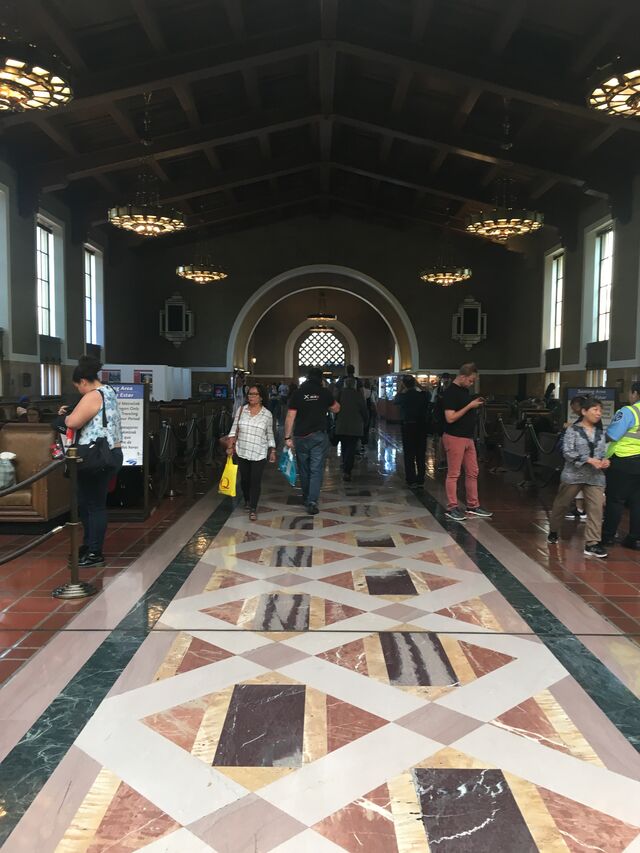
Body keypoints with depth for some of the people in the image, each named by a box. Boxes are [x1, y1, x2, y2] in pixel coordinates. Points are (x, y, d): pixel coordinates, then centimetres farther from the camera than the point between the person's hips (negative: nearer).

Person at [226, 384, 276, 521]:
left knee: (256, 481, -5)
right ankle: (247, 501, 38)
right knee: (244, 479, 14)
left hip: (259, 454, -2)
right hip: (242, 452, 2)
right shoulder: (241, 410, 2)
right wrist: (230, 446, -3)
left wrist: (272, 451, 7)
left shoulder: (267, 414, -1)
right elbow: (234, 430, 4)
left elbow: (270, 435, 7)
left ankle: (253, 509, 3)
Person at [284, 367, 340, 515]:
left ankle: (306, 498, 31)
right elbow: (336, 409, 13)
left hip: (300, 437, 1)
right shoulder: (325, 392, -2)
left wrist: (287, 437, -1)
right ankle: (312, 502, -11)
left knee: (304, 469, 16)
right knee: (316, 470, 0)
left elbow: (290, 417, -6)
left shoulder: (297, 393, -3)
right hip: (319, 436, -1)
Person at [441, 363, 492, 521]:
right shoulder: (450, 392, -16)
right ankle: (452, 508, 7)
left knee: (472, 473, 12)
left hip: (468, 437, 9)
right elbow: (450, 418, -22)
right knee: (453, 474, -1)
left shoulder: (465, 390, 12)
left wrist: (476, 404, 5)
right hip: (455, 438, -9)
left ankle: (473, 506, 21)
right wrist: (470, 406, -19)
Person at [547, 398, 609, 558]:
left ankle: (591, 544, -5)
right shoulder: (573, 430, -6)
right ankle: (553, 532, 34)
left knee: (596, 508, -9)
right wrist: (588, 460, -23)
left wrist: (604, 461, -8)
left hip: (595, 477, 4)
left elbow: (603, 452, 15)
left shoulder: (600, 432, 9)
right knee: (561, 505, 11)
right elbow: (567, 452, -14)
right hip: (573, 475, -3)